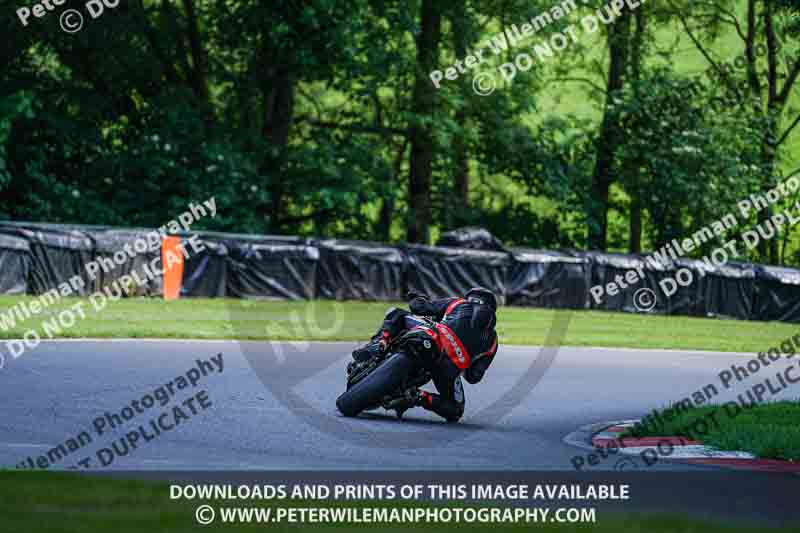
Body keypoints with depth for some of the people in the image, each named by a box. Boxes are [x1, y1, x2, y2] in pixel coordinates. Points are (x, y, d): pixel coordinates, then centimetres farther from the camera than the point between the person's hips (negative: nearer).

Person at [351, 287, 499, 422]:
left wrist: (417, 299, 46)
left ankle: (378, 344, -1)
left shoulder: (457, 303, 26)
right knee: (454, 411, 22)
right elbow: (474, 376, 20)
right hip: (450, 366, 0)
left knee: (396, 314, 27)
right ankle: (420, 397, -6)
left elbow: (418, 306, 21)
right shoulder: (492, 339, 27)